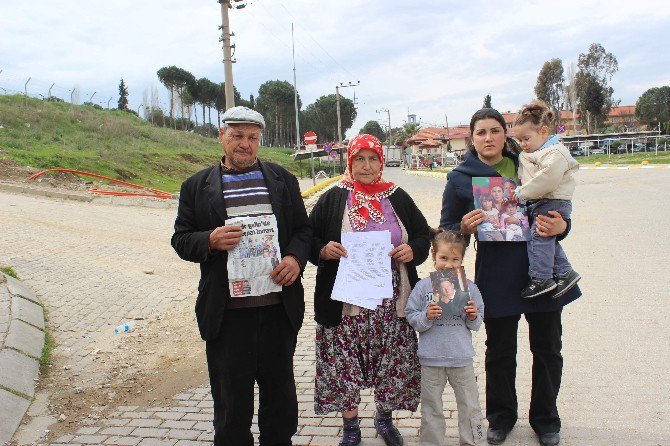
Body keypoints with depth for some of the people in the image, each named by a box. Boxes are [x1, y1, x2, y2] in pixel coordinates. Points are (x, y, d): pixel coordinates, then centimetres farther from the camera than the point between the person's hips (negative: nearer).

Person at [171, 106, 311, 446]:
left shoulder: (282, 179, 10)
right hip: (227, 312, -1)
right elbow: (181, 239, 5)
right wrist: (211, 240, -15)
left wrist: (295, 258, -10)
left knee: (280, 390, 15)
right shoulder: (197, 186, 7)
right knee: (231, 397, 9)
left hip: (279, 305, 2)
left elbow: (302, 229, 10)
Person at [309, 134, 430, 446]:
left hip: (391, 302, 2)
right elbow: (309, 239, 5)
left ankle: (384, 418, 37)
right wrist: (324, 250, -16)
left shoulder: (398, 198, 9)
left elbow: (423, 235, 13)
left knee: (394, 362, 9)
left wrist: (412, 250, -8)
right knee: (343, 364, 3)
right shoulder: (333, 199, 3)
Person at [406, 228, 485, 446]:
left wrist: (473, 317, -15)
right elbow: (411, 318, -4)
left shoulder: (469, 287, -1)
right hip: (431, 358, -1)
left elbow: (477, 324, 7)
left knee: (469, 405, 14)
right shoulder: (423, 286, -5)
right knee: (431, 407, 13)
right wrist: (426, 316, -22)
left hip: (461, 357, 1)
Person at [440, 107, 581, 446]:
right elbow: (446, 231, 3)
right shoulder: (460, 178, 1)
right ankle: (501, 417, 32)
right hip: (496, 275, -2)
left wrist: (560, 226, -12)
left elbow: (560, 212, 12)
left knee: (547, 348, 11)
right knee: (500, 351, 11)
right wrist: (465, 227, -20)